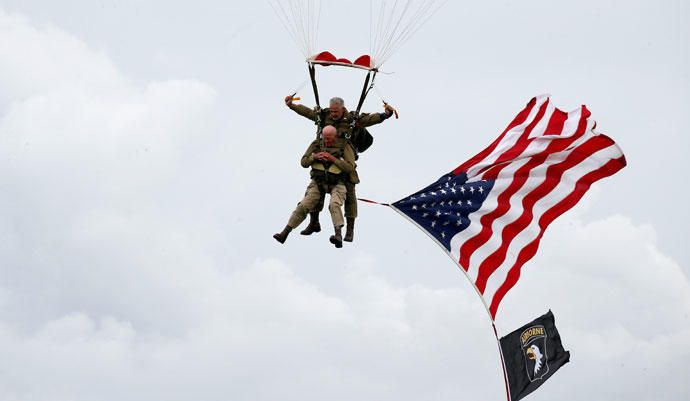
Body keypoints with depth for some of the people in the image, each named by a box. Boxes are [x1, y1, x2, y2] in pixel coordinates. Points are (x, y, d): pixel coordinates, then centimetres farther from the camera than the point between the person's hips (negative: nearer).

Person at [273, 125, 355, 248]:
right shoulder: (316, 144, 2)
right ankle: (284, 233, -8)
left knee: (334, 205, -31)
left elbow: (350, 167, -15)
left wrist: (333, 159, -23)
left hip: (337, 184, -3)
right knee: (304, 206, -10)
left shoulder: (344, 146, -8)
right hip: (318, 182, 4)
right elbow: (304, 162, 5)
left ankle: (338, 236, -46)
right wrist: (314, 157, -16)